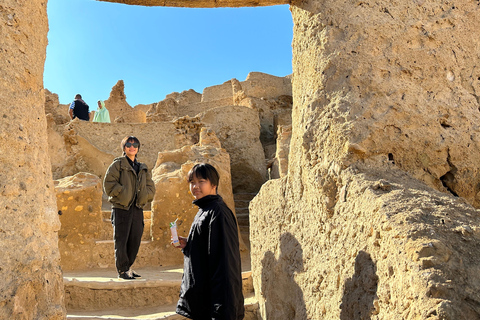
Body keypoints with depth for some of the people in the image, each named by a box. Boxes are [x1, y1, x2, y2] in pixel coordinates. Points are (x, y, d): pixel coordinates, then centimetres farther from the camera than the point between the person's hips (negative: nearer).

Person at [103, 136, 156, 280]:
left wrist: (144, 197, 1)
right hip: (121, 208, -5)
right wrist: (122, 193, -14)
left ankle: (128, 267, 24)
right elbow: (108, 183, -8)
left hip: (137, 208, 5)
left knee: (135, 240, 9)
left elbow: (150, 186, 18)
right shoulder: (118, 164, 0)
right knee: (121, 240, -2)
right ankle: (123, 270, 8)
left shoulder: (143, 168, 16)